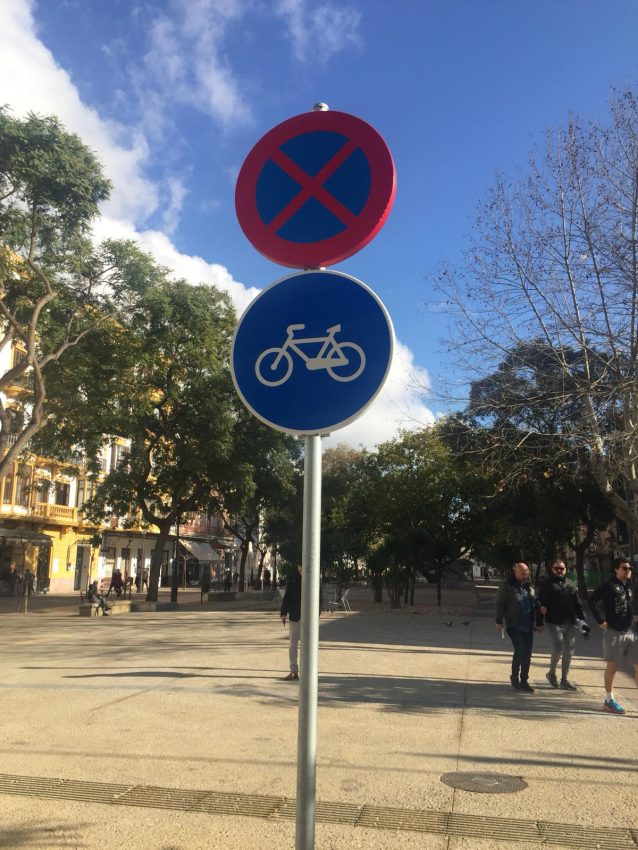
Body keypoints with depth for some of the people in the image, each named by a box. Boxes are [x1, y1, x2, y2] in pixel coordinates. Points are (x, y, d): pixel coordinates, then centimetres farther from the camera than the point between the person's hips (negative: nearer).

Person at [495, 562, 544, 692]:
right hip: (514, 625, -5)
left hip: (528, 625, 5)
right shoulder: (507, 585, -8)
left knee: (527, 654, 8)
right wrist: (499, 621, -11)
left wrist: (539, 622, 15)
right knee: (520, 651, -11)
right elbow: (500, 603, -7)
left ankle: (524, 681, 20)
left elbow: (536, 604, 16)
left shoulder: (529, 585, 9)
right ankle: (515, 677, 6)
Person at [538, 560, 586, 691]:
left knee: (569, 651, 7)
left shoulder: (570, 585, 15)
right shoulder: (547, 584, 2)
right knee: (558, 647, -16)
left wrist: (583, 618, 9)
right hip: (554, 622, -5)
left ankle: (564, 680, 18)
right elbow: (541, 601, -5)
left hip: (570, 623, 5)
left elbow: (577, 604, 15)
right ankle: (552, 673, 9)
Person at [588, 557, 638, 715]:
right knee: (612, 666, 3)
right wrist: (601, 621, -17)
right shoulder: (609, 586, -12)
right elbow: (592, 600, -20)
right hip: (614, 632, -7)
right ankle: (609, 701, 17)